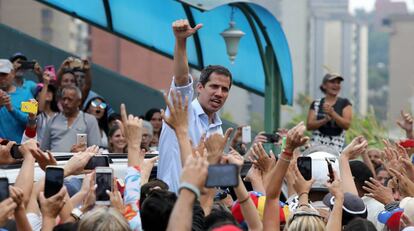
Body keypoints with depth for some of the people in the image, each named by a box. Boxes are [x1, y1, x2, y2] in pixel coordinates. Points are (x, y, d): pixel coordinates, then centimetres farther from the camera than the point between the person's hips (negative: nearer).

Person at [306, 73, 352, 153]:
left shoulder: (345, 103, 8)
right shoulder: (316, 104, 11)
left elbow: (346, 125, -4)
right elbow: (309, 126, 2)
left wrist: (332, 113, -18)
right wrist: (325, 120, -15)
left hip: (336, 146, -1)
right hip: (317, 143, 1)